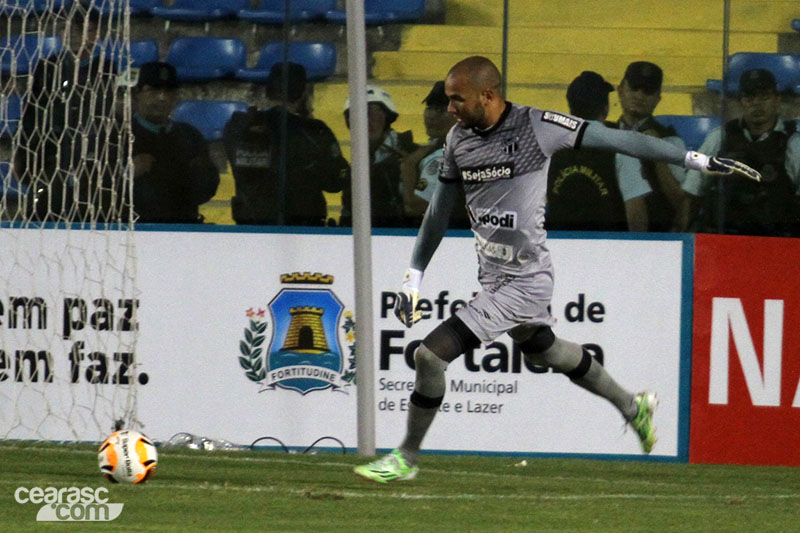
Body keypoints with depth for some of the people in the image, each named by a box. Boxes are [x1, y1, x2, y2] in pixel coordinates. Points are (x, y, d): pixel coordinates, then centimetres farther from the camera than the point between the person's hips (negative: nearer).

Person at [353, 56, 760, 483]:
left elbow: (617, 139, -13)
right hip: (493, 277, 8)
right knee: (543, 350, 27)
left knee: (430, 354, -13)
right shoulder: (459, 139, 3)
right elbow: (439, 211, 13)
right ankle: (632, 407, 47)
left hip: (524, 283, -8)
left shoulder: (535, 127, -17)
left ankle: (406, 457, 4)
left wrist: (694, 159, -11)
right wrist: (414, 277, 9)